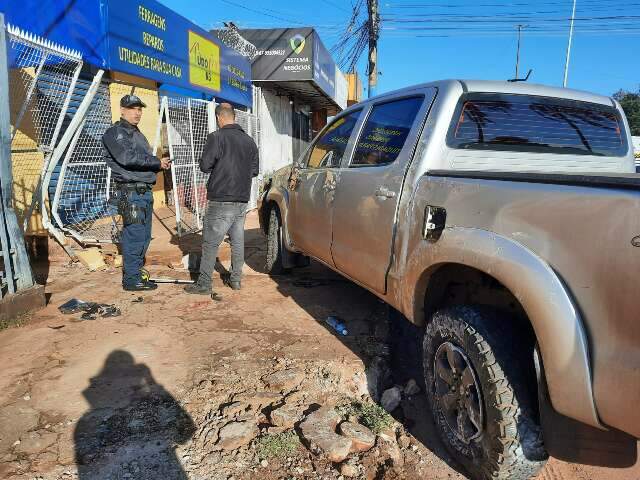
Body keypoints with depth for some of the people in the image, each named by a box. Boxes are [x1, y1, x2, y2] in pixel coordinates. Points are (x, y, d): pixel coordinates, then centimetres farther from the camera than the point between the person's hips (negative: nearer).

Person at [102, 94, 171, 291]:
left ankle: (135, 273, 25)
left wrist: (161, 164, 4)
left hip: (144, 192, 9)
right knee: (134, 236, -7)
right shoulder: (115, 133, -6)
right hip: (131, 192, -9)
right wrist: (157, 162, -16)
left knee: (143, 236, 14)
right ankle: (131, 279, 2)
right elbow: (127, 157, -22)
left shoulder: (136, 133, 23)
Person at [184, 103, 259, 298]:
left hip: (221, 200, -6)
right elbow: (255, 170, 13)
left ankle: (204, 284, 3)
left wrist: (218, 165, 9)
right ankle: (236, 279, 21)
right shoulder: (249, 140, 9)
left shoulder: (217, 137, -9)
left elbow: (205, 165, -10)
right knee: (238, 240, 13)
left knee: (210, 243, -1)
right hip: (242, 200, 6)